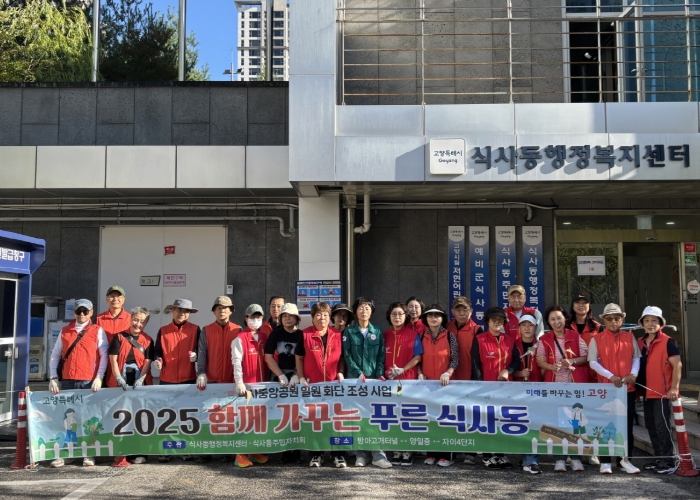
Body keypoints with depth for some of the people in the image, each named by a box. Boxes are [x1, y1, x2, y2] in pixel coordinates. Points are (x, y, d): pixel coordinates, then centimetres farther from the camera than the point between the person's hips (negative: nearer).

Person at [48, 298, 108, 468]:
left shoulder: (98, 330, 5)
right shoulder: (64, 331, 13)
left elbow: (104, 355, 0)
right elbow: (55, 355, 13)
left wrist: (99, 377, -9)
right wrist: (53, 378, 3)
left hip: (89, 382, -2)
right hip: (67, 381, 3)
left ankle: (88, 454, 8)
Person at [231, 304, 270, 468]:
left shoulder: (265, 338, 11)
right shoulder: (239, 339, -4)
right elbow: (236, 362, -12)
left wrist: (268, 380, 6)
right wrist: (239, 382, -22)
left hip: (262, 384, 5)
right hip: (246, 384, -5)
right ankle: (241, 454, 3)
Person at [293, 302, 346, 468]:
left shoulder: (337, 335, 4)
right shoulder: (305, 334, -1)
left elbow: (342, 357, 11)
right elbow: (298, 357, 2)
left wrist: (340, 372, -3)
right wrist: (301, 377, -4)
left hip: (333, 383, 1)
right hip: (312, 384, -1)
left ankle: (337, 454, 15)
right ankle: (316, 454, 19)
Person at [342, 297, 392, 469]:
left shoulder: (377, 332, 11)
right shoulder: (349, 332, 7)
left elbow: (381, 356, 8)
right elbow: (347, 356, 1)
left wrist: (380, 374, -7)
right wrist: (358, 373, -11)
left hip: (374, 378, 1)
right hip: (355, 378, -1)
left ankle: (378, 454, -5)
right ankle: (360, 454, 4)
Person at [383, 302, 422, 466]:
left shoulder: (413, 334, 0)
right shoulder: (385, 335, 9)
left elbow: (418, 356, -5)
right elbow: (382, 357, 11)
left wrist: (402, 369, -14)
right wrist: (384, 372, -4)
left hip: (408, 379, -3)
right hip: (389, 380, 3)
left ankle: (407, 452, 8)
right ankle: (396, 451, 13)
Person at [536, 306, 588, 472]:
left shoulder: (575, 336, 5)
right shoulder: (544, 339, 5)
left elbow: (586, 357, 3)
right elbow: (540, 361, -1)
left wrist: (573, 361, -15)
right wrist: (552, 367, -20)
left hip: (576, 384, 0)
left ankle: (576, 457, 13)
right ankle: (559, 459, 7)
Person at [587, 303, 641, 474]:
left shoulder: (630, 337, 7)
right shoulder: (596, 339, -1)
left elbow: (636, 358, 5)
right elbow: (593, 362, -7)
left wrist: (633, 374, -13)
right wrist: (611, 376, -18)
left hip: (627, 387, 2)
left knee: (627, 424, 7)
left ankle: (624, 459, 18)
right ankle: (605, 461, 10)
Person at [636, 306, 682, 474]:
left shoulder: (667, 342, -9)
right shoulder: (640, 343, 10)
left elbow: (677, 365, -12)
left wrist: (674, 388, -17)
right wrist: (638, 386, 10)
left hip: (662, 392, -7)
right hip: (647, 392, 7)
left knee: (662, 426, -5)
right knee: (651, 426, 12)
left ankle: (668, 462, 4)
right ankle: (659, 459, 22)